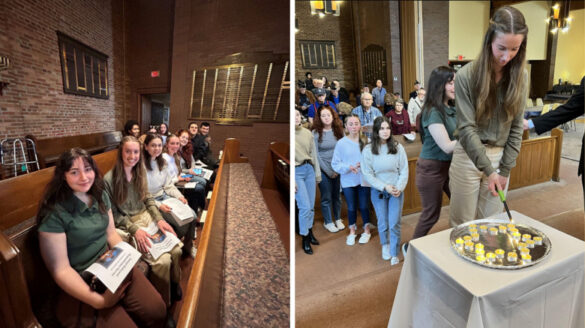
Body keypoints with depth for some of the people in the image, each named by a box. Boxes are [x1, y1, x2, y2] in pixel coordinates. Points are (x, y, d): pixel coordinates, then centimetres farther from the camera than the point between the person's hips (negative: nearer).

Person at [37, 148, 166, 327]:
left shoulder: (101, 196, 2)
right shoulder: (54, 213, -17)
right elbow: (61, 270, -16)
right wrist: (98, 300, -24)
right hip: (81, 283, -5)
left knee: (157, 311, -8)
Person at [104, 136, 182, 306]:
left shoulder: (140, 172, 5)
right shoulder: (109, 179, -13)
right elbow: (113, 214, -8)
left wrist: (159, 219, -3)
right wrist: (135, 229, -19)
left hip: (146, 218, 6)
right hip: (126, 226, -5)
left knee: (176, 249, -16)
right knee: (163, 260, -21)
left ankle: (175, 287, 11)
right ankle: (163, 304, 2)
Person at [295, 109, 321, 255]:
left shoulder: (307, 133, 7)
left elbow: (314, 154, 12)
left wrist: (317, 173, 13)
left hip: (309, 169, 5)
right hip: (296, 172, -5)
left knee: (311, 206, 11)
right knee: (305, 206, -7)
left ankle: (310, 232, 32)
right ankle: (305, 240, 10)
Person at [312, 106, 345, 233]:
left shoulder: (339, 131, 1)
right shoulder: (316, 133, -8)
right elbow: (316, 155, -9)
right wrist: (329, 171, -9)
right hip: (323, 169, -3)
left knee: (337, 195, 13)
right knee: (326, 197, 6)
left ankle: (338, 219, 31)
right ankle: (328, 222, 23)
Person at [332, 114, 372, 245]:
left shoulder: (366, 141, -7)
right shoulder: (341, 143, -8)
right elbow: (335, 163, -5)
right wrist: (348, 167, -19)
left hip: (364, 179, 0)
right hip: (348, 181, 0)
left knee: (363, 206, 11)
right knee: (351, 207, 13)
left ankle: (367, 230, 34)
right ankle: (352, 231, 34)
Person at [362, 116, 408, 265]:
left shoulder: (397, 147, -5)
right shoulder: (368, 150, -7)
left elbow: (404, 170, -2)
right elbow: (367, 173, -8)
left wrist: (399, 188, -14)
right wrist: (384, 186, -14)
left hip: (397, 190, 0)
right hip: (378, 191, 0)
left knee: (394, 224, -2)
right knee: (383, 223, 9)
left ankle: (394, 253, 16)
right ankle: (385, 245, 38)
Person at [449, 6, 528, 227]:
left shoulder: (520, 78, 1)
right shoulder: (467, 75, -12)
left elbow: (516, 127, 2)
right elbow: (467, 128, -15)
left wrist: (505, 169, -2)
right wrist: (488, 169, -18)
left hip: (500, 156, 3)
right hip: (469, 155, -3)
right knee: (462, 224, 8)